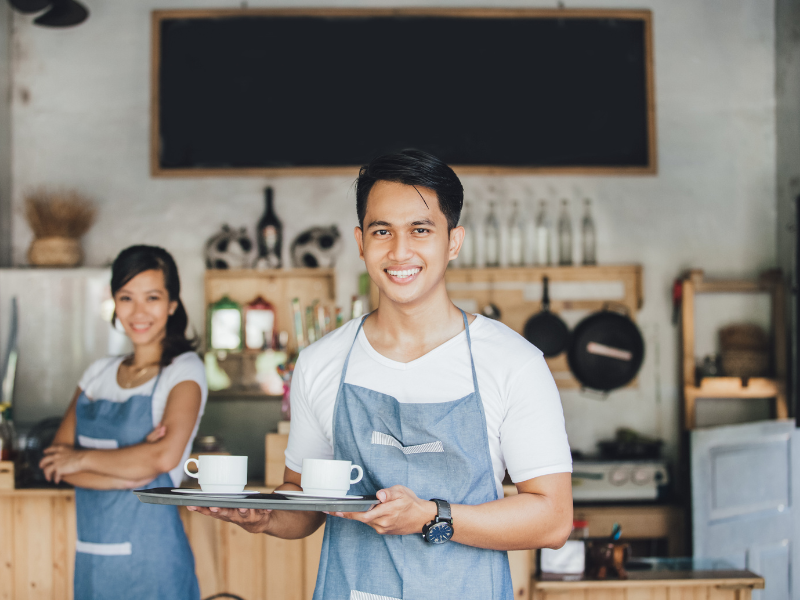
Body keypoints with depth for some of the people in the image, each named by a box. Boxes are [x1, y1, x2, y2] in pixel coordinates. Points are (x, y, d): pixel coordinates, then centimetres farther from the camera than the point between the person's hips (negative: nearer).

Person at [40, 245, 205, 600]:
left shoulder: (185, 371, -5)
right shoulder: (98, 374, 11)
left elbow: (165, 456, -20)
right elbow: (54, 462, 1)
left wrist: (83, 458, -8)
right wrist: (128, 473, -15)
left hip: (150, 559, -5)